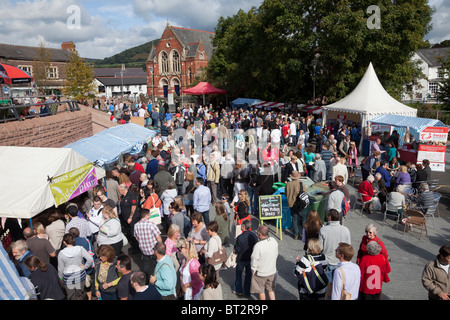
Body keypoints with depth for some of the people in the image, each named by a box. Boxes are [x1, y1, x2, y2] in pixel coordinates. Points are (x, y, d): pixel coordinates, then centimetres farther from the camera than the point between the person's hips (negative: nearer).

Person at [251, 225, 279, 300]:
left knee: (261, 291, 19)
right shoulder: (274, 241, -13)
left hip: (261, 273, -4)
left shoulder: (258, 246, -31)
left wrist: (253, 271, -3)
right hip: (272, 271, 4)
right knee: (271, 289, 24)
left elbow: (254, 261, -21)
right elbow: (276, 255, 3)